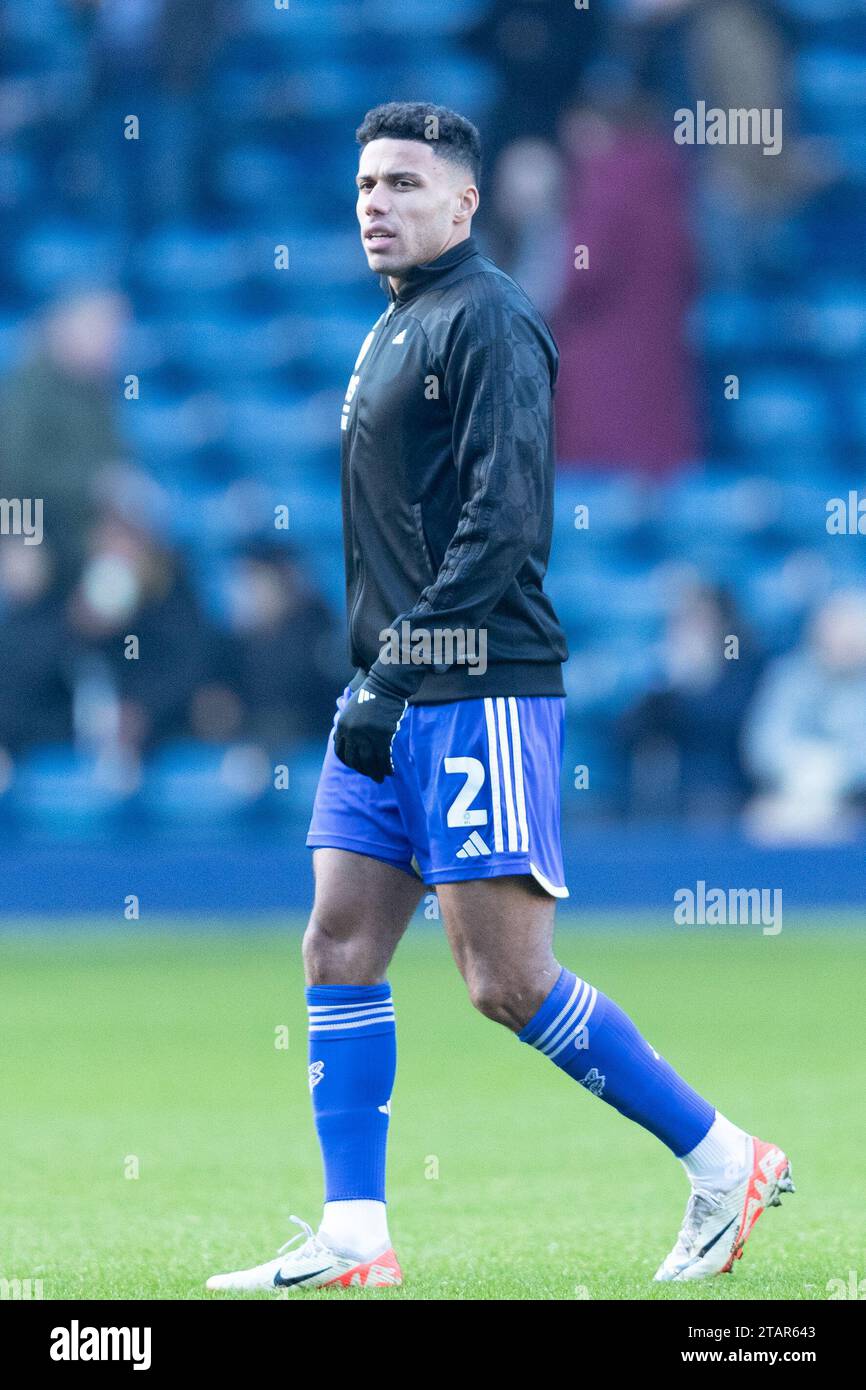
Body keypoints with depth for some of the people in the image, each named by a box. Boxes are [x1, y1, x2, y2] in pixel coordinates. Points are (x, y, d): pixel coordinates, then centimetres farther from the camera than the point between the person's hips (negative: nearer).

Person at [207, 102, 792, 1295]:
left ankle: (725, 1161, 1)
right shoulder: (392, 334, 19)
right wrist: (374, 679, 16)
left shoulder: (486, 321, -9)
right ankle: (352, 1239, 2)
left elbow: (503, 522, -18)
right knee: (341, 950, 1)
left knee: (507, 980, -10)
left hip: (478, 694, -9)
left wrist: (397, 672, -20)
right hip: (395, 697, 9)